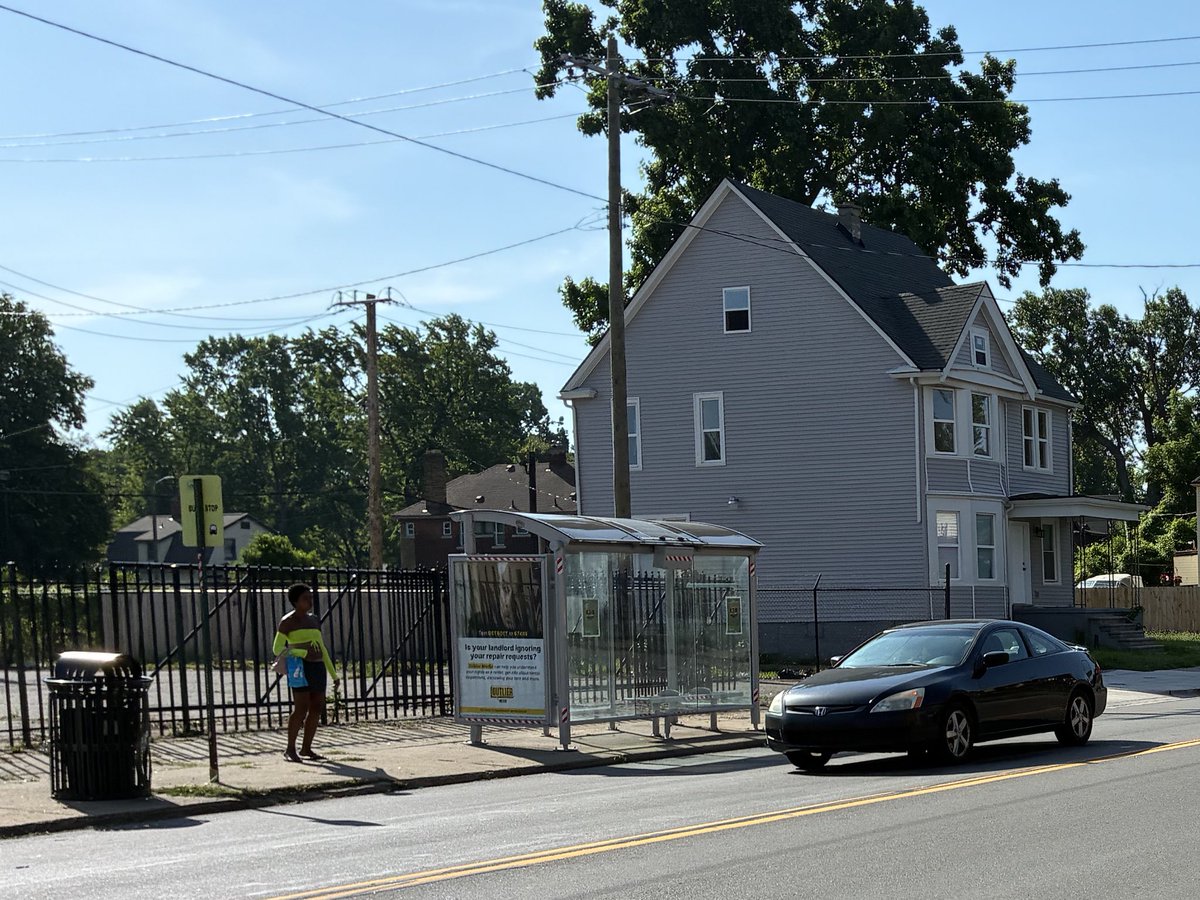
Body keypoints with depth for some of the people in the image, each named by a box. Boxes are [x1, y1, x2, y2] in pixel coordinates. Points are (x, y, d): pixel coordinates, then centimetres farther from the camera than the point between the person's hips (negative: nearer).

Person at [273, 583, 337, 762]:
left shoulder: (314, 620, 19)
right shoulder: (287, 622, -1)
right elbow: (277, 649, -6)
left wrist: (333, 673, 20)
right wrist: (302, 653, -19)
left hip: (318, 667, 7)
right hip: (301, 667, -7)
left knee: (317, 707, 3)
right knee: (301, 708, -12)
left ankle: (306, 748, 10)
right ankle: (290, 749, -6)